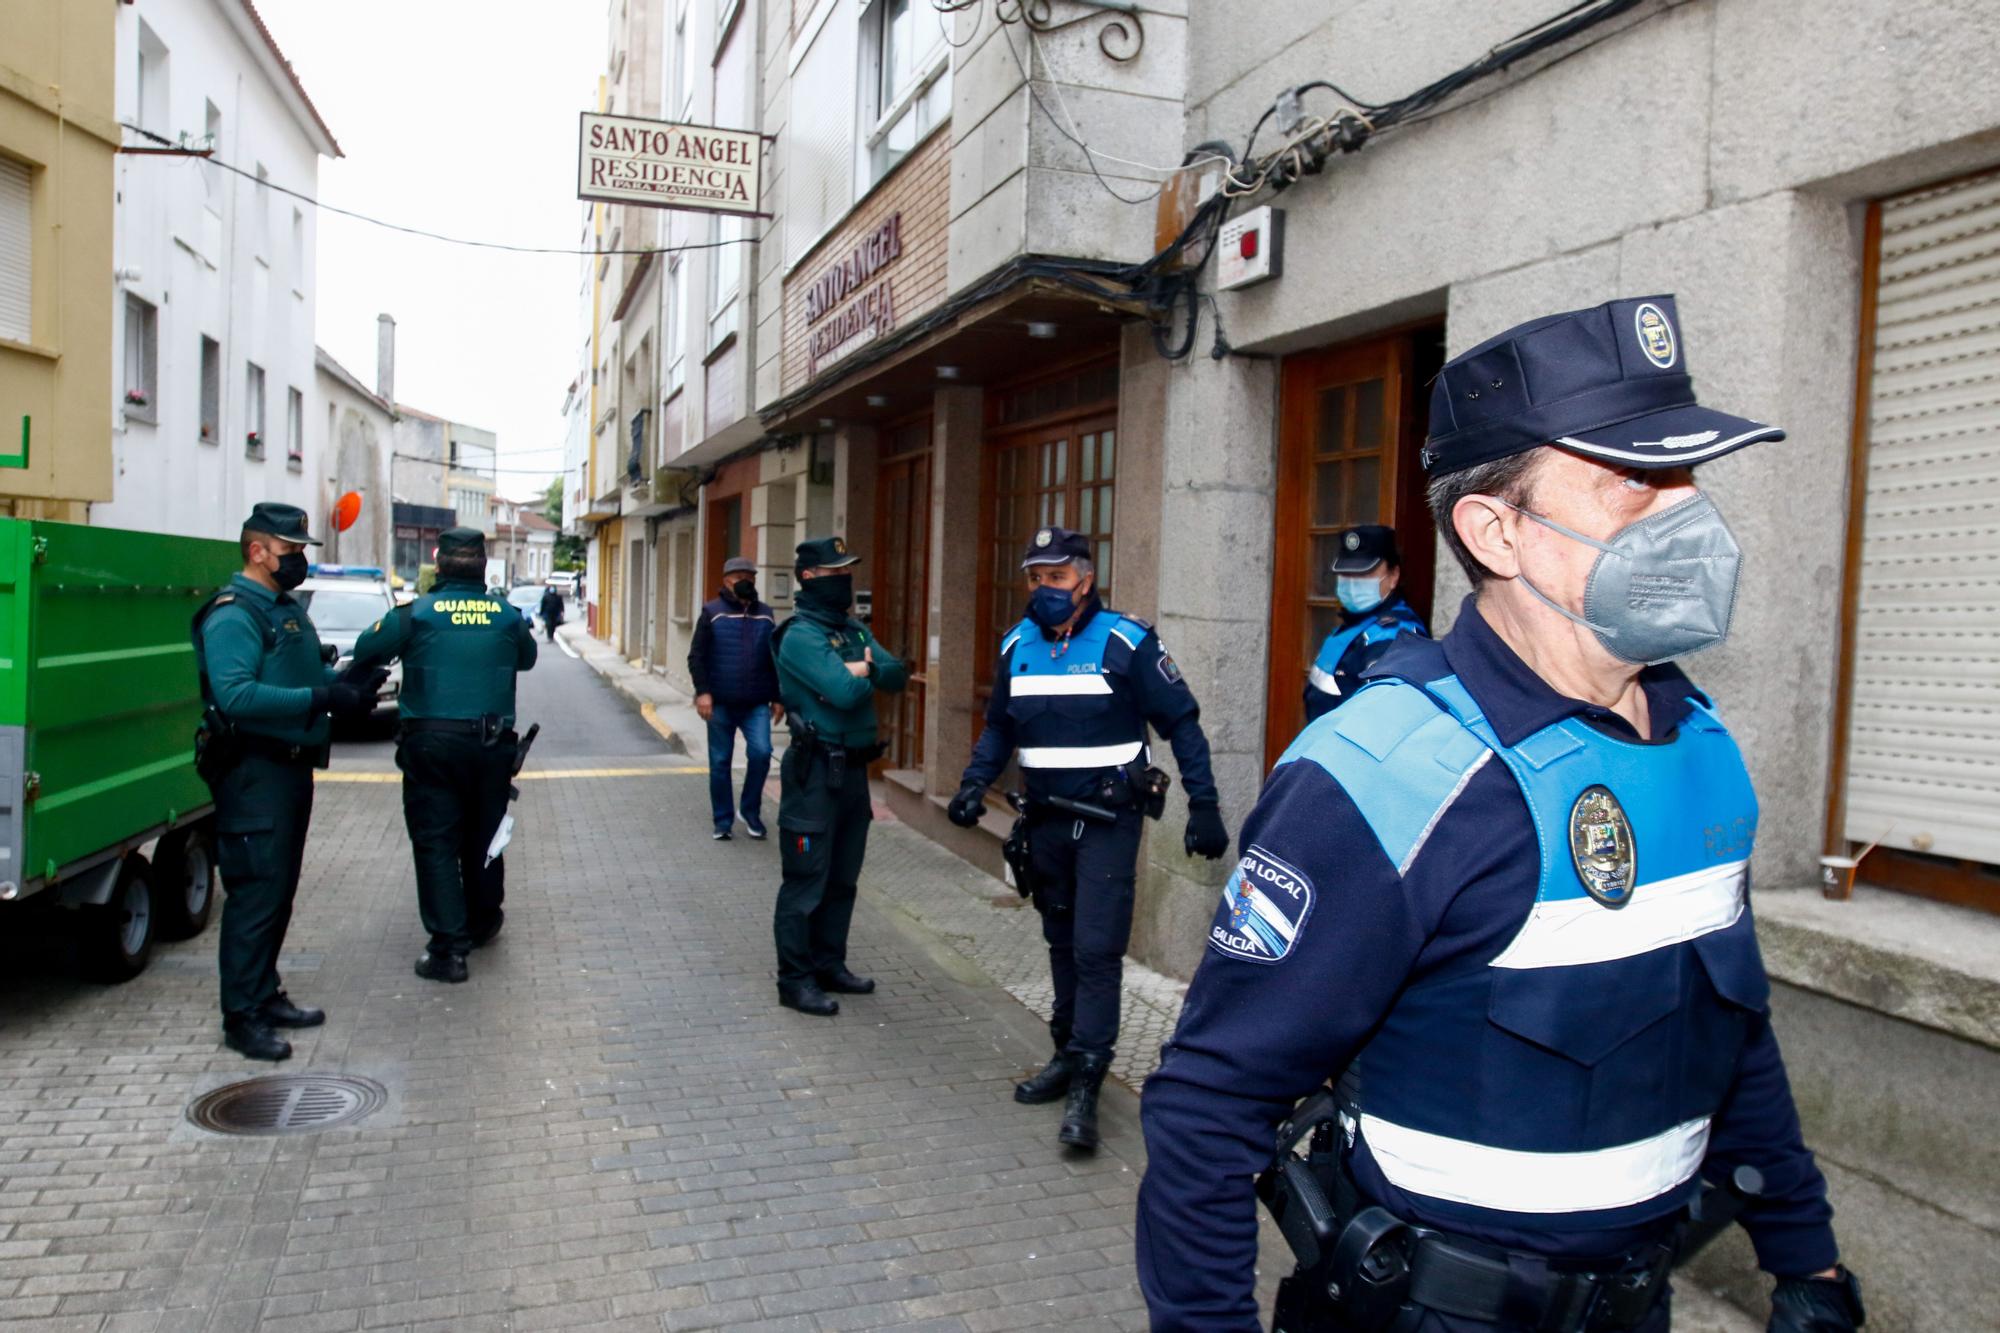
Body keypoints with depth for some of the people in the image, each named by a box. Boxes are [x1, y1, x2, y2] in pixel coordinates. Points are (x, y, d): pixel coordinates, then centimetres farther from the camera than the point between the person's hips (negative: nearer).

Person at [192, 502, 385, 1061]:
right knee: (256, 891, -6)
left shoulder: (289, 609, 17)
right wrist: (322, 697, -31)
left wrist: (346, 680, 0)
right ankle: (242, 1017, 3)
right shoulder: (233, 615, -15)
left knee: (280, 889, 17)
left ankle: (266, 994, 28)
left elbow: (312, 668, 23)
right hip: (254, 771, -10)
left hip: (291, 765, 10)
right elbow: (235, 694, -27)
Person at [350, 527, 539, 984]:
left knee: (436, 843, 1)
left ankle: (449, 947, -2)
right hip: (491, 743, 3)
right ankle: (483, 921, 36)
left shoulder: (416, 613, -8)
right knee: (484, 835, 19)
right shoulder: (506, 614, -1)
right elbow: (527, 657, 15)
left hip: (431, 742, -3)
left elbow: (365, 650, 3)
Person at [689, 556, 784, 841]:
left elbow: (776, 660, 15)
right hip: (720, 703, -2)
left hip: (756, 704, 2)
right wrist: (703, 691, -14)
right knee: (720, 763, 5)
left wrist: (778, 697, 12)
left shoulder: (766, 615, 10)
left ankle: (751, 812, 9)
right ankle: (723, 821, 18)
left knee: (761, 753, -12)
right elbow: (697, 656, -5)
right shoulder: (712, 613, -1)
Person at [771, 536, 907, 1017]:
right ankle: (795, 981, 8)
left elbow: (897, 674, 3)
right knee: (806, 882, -1)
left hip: (854, 766, 9)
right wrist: (865, 675, -4)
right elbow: (845, 692, -25)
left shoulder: (854, 630, 13)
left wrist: (861, 669, -14)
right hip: (816, 770, -9)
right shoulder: (800, 636, -14)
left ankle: (829, 965, 28)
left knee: (842, 878, 16)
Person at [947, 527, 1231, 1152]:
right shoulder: (1018, 646, 4)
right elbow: (999, 726, 15)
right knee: (1063, 943, 16)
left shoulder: (1126, 643, -12)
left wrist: (1204, 806, -11)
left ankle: (1084, 1087, -3)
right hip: (1046, 819, 6)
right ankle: (1068, 1056, 30)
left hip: (1108, 820, -5)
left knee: (1097, 949, -9)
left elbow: (1182, 723, -7)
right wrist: (974, 784, -1)